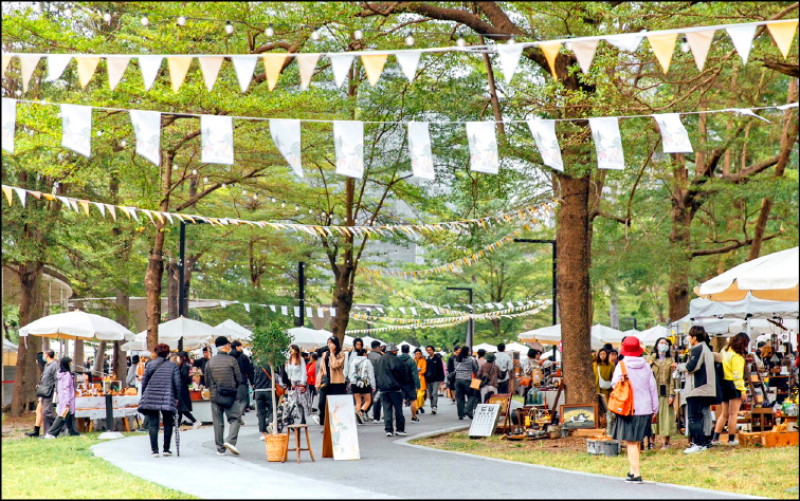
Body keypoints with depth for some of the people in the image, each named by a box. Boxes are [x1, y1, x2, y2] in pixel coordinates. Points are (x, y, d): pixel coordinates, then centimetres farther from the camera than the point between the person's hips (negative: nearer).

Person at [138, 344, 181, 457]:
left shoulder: (150, 365, 5)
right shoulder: (173, 366, 3)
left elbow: (144, 381, 7)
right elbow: (177, 383, 2)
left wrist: (143, 396, 17)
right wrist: (176, 398, 10)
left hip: (151, 398, 0)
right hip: (167, 400, 0)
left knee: (152, 424, 2)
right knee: (168, 424, 11)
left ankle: (154, 450, -4)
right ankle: (166, 449, 9)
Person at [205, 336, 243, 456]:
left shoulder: (210, 362, 3)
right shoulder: (231, 360, -6)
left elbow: (207, 382, 8)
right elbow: (239, 379, -3)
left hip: (215, 396, 3)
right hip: (231, 396, -3)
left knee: (218, 422, 7)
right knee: (235, 419, 4)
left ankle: (220, 448, 8)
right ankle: (230, 441, -17)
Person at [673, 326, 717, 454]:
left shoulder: (697, 349, -12)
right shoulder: (707, 349, 19)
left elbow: (691, 367, -19)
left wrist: (678, 366, -2)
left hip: (697, 390, -10)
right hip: (707, 390, 10)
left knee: (694, 417, -7)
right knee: (701, 416, 15)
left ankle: (698, 444, -10)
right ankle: (705, 442, 15)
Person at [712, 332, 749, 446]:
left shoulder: (725, 351, 11)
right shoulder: (736, 356, -14)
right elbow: (737, 374, -17)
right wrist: (742, 390, -15)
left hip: (723, 384, 8)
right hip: (734, 386, -8)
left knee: (724, 413, 13)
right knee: (733, 413, 0)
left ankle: (715, 437, 7)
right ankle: (731, 439, 3)